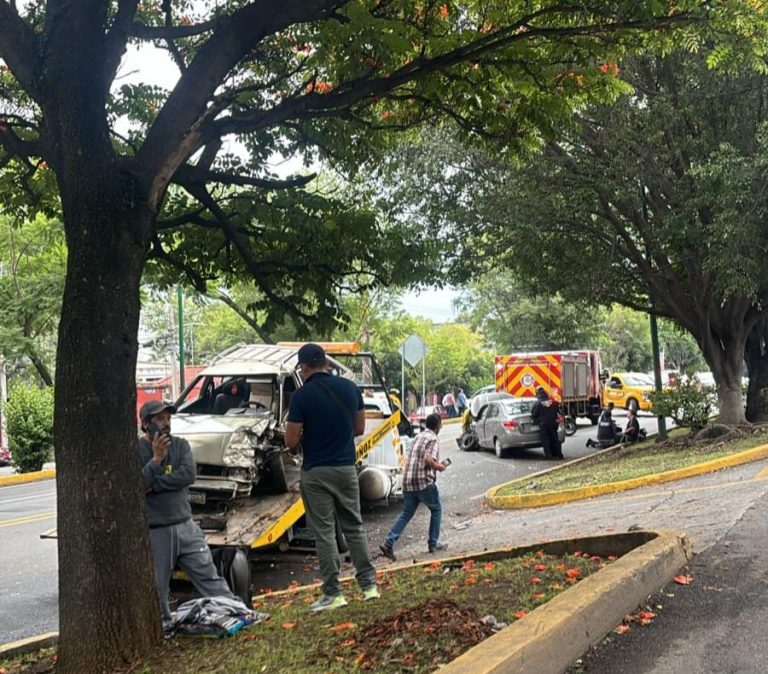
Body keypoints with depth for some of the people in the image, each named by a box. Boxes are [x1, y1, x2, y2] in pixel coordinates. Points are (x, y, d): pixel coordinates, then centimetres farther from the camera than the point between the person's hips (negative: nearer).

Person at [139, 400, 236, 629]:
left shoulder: (180, 445, 5)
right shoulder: (136, 450, -5)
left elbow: (188, 475, -11)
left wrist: (153, 485, -13)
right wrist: (156, 458, -20)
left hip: (185, 525, 3)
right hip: (154, 532, -2)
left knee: (208, 574, 5)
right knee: (156, 586, 8)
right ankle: (163, 624, 24)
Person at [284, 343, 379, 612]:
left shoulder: (302, 396, -13)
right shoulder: (350, 388, 1)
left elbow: (291, 441, -11)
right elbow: (359, 428, 9)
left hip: (316, 473, -4)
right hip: (346, 468, 4)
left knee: (324, 532, 3)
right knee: (354, 527, 15)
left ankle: (333, 593, 6)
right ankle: (369, 584, 16)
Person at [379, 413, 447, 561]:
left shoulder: (418, 437, 19)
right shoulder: (433, 439, -7)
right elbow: (428, 460, -21)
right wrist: (439, 467, -3)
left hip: (407, 481, 7)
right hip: (424, 482, -7)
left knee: (406, 514, 10)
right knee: (436, 510, 14)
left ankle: (389, 543, -4)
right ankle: (433, 543, 17)